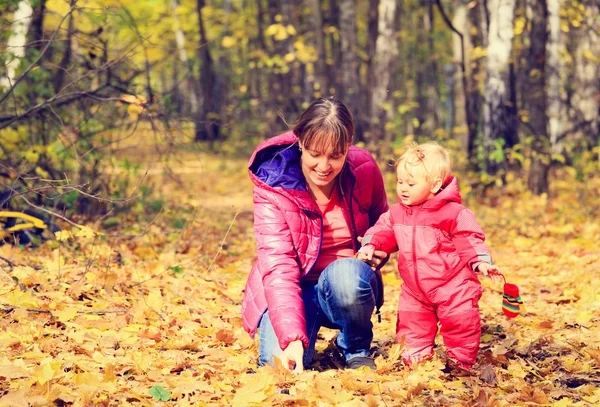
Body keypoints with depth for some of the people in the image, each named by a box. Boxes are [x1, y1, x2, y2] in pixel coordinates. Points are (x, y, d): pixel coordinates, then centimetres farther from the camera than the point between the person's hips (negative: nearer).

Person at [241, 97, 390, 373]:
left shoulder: (365, 171, -9)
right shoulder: (272, 187, -18)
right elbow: (278, 265, -27)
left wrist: (378, 250, -13)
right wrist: (292, 339, -41)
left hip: (347, 280, 1)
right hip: (296, 290, -1)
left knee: (346, 274, -36)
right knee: (277, 361, -28)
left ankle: (357, 349, -5)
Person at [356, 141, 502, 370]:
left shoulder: (453, 213, -15)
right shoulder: (397, 213, 2)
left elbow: (469, 241, -14)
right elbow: (384, 231, 10)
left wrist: (482, 262, -26)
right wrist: (370, 245, -9)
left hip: (453, 285, -5)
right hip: (415, 288, 5)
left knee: (460, 320, -3)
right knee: (410, 317, 11)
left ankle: (462, 358, 16)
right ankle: (418, 352, 30)